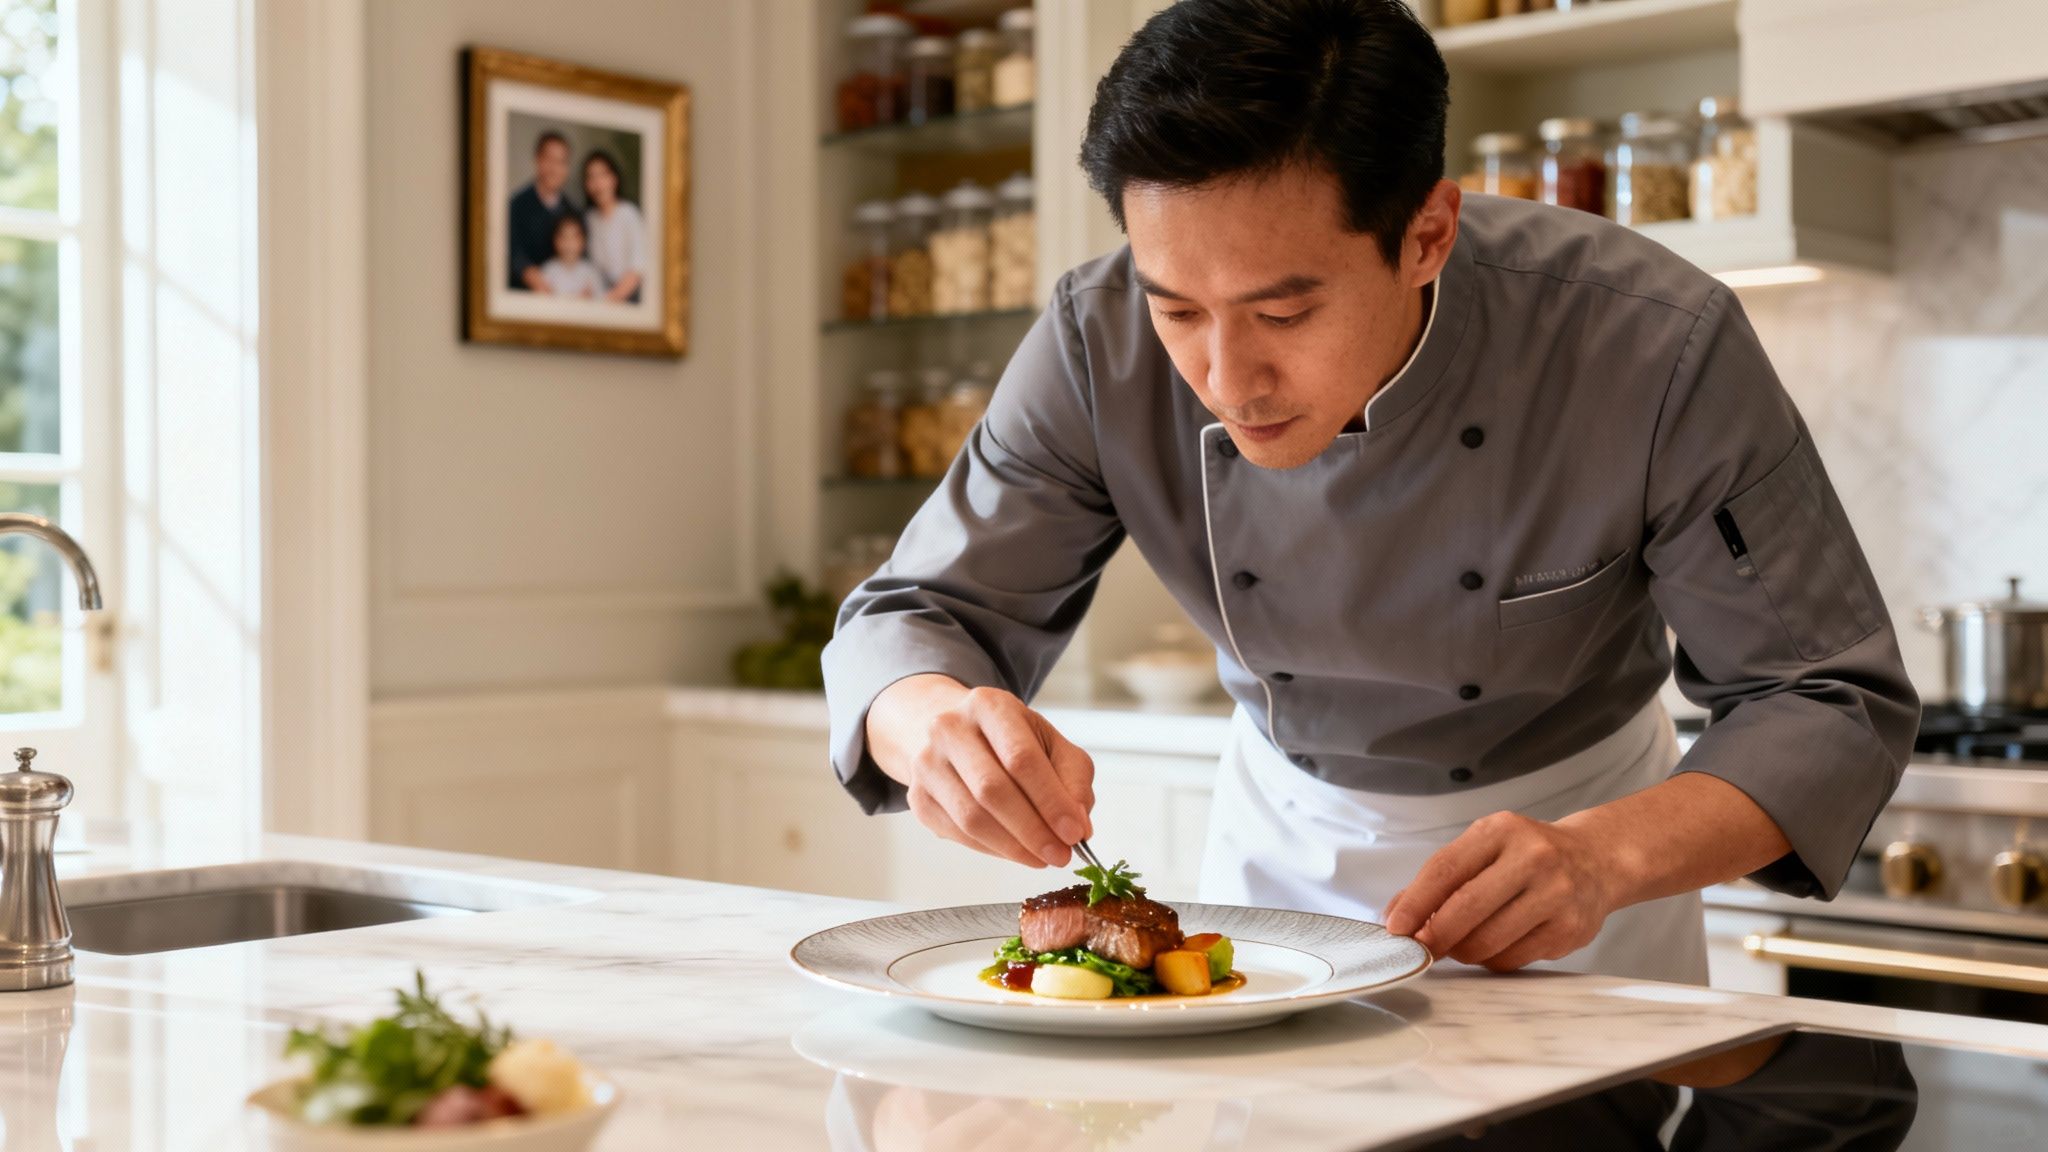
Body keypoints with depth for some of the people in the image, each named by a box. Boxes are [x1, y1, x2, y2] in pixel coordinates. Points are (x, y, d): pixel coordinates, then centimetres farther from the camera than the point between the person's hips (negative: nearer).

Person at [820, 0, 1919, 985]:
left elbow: (1831, 701, -23)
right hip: (1281, 842, 2)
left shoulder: (1658, 348, -31)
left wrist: (1608, 857, -41)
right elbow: (914, 615, -17)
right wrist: (934, 722, -42)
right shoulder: (1097, 349, -25)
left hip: (1579, 810, -1)